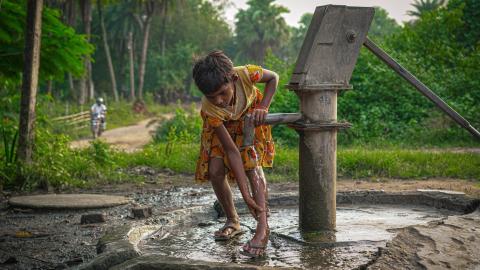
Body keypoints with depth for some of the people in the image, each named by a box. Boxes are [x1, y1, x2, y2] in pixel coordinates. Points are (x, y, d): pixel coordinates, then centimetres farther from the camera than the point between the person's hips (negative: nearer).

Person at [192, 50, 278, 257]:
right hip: (221, 125, 0)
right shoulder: (210, 109, -39)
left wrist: (263, 107, -28)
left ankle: (263, 228, -25)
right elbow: (232, 151, -36)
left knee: (252, 162, -21)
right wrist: (246, 196, -37)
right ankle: (232, 221, 10)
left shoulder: (246, 74, -40)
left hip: (250, 117, 0)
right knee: (215, 171, -14)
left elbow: (273, 78, -15)